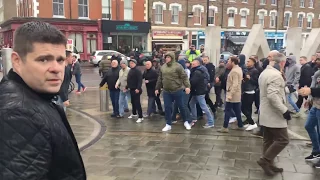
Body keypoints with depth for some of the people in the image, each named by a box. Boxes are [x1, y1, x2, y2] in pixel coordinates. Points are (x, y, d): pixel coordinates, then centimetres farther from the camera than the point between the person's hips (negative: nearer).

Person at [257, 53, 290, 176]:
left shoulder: (265, 72, 14)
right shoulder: (275, 75, -20)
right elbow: (272, 95, -30)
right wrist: (284, 110, -27)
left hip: (266, 113, 10)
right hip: (274, 114, -10)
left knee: (269, 140, 14)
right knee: (282, 140, -4)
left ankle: (268, 164, 20)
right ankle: (265, 160, -1)